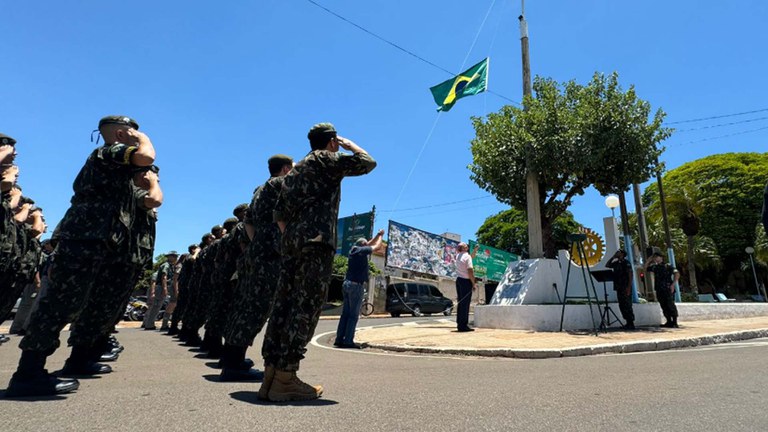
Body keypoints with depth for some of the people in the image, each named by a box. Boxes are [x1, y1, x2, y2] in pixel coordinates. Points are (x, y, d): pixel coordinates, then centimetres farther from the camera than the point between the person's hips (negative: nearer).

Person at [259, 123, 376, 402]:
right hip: (317, 242, -8)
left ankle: (271, 374, 5)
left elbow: (279, 212, 23)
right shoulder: (327, 160, 3)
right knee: (305, 307, -9)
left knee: (285, 304, 4)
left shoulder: (296, 169, 26)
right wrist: (349, 144, 18)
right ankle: (285, 378, -10)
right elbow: (368, 163, 3)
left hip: (292, 242, 8)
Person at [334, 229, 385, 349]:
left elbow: (369, 244, 30)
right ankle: (348, 341, -7)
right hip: (356, 285, -8)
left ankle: (339, 339, 5)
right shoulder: (362, 250, -6)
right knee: (353, 315, -5)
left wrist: (378, 235, 29)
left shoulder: (353, 250, 16)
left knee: (345, 313, 7)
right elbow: (377, 247, -2)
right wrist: (380, 236, 15)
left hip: (347, 284, 8)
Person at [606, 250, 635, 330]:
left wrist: (629, 287, -18)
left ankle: (631, 324, -4)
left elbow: (630, 275, -11)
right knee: (622, 306, 7)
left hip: (625, 288, -8)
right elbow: (607, 265, 24)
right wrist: (613, 257, 13)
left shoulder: (626, 263, -6)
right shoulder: (616, 263, 15)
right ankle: (628, 323, 13)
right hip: (619, 287, 8)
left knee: (627, 306, -8)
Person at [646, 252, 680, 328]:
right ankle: (669, 322, 14)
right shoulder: (654, 267, 15)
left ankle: (675, 323, -5)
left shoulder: (667, 266, -2)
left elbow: (677, 273, -11)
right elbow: (645, 268, 26)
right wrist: (650, 260, 14)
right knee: (664, 307, 8)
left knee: (671, 306, -7)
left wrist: (673, 284, -18)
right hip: (659, 290, 6)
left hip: (667, 290, -6)